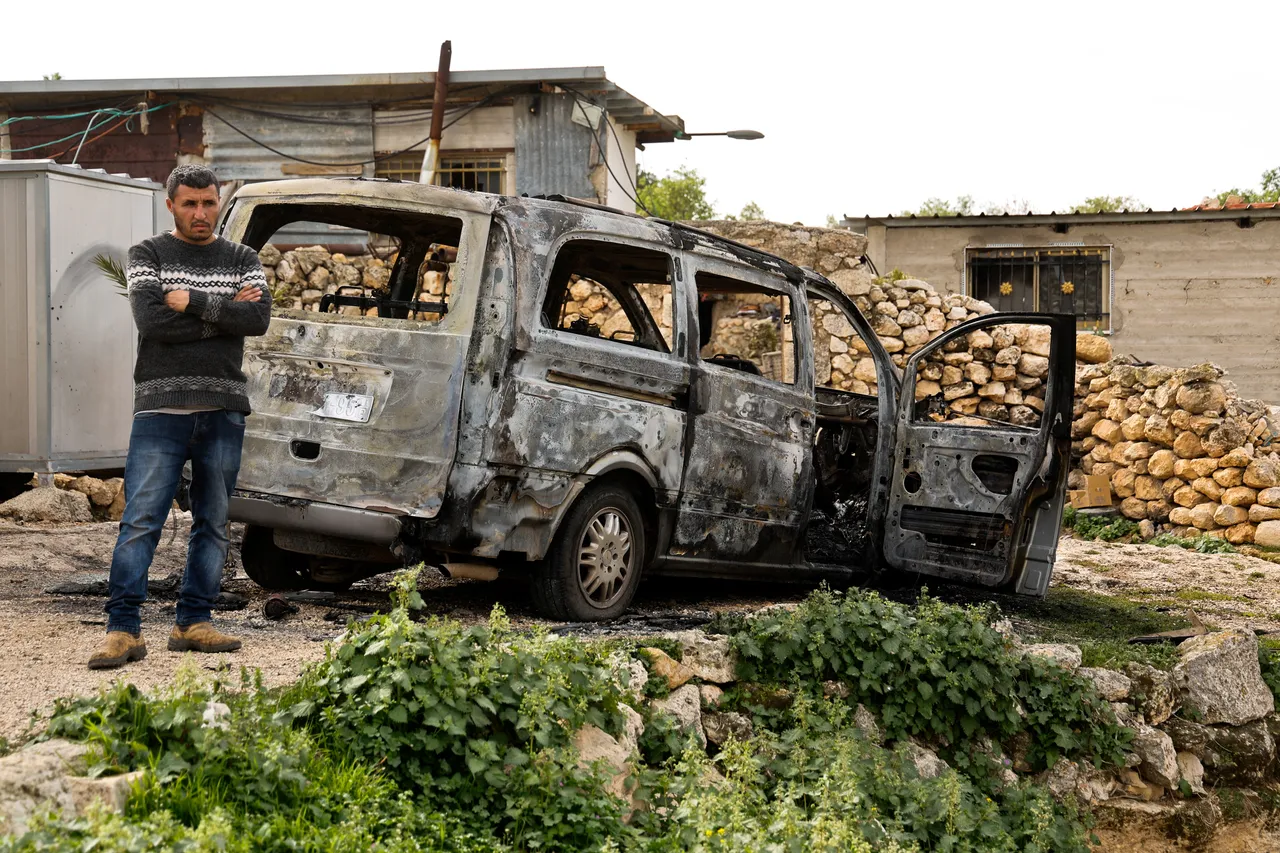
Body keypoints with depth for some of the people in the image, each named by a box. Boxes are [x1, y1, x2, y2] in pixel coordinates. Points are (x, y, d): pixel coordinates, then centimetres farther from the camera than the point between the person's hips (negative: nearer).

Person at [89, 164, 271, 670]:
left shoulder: (242, 260, 13)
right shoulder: (148, 255, 7)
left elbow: (259, 318, -6)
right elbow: (150, 320, -11)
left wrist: (192, 301, -9)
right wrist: (223, 313, -7)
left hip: (223, 410, 3)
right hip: (161, 407, -3)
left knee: (212, 523, 6)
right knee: (141, 520, -8)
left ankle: (194, 622, 14)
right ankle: (123, 629, -7)